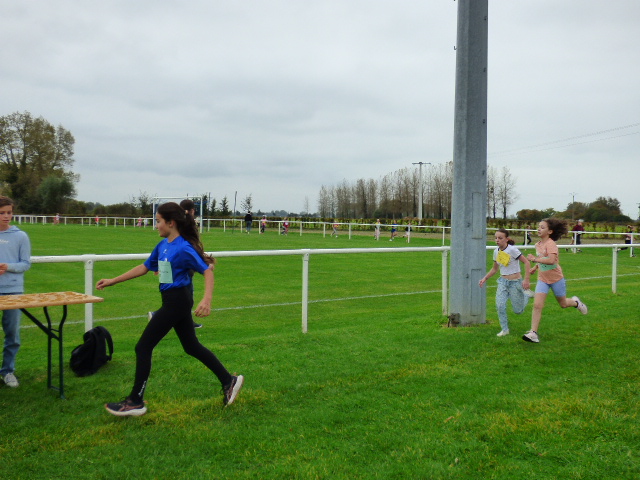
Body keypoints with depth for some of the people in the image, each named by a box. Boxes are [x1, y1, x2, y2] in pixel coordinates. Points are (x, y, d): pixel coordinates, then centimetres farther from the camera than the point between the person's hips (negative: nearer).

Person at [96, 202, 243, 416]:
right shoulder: (163, 245, 8)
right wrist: (112, 281, 16)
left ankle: (135, 402, 9)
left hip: (177, 301, -9)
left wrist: (206, 300, -34)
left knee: (143, 348, -2)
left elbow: (207, 271, -20)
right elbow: (144, 267, 17)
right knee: (192, 346, 16)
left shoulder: (183, 248, -18)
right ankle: (228, 381, 25)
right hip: (175, 302, 9)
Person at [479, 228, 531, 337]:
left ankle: (526, 295, 36)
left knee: (518, 311, 6)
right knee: (500, 305, -15)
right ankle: (504, 329, 0)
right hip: (503, 281, 5)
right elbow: (494, 269, 16)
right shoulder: (496, 251, 3)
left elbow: (527, 263, -16)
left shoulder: (512, 250, -17)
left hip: (515, 282, -5)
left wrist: (526, 280, -22)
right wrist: (485, 278, 5)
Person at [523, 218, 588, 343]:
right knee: (537, 305, -10)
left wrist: (535, 259, -32)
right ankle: (533, 333, -11)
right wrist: (535, 267, 8)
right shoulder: (538, 245, 3)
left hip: (556, 278, -5)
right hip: (542, 279, 5)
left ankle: (575, 302, 51)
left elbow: (551, 260, -36)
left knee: (563, 304, 16)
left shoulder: (550, 244, -20)